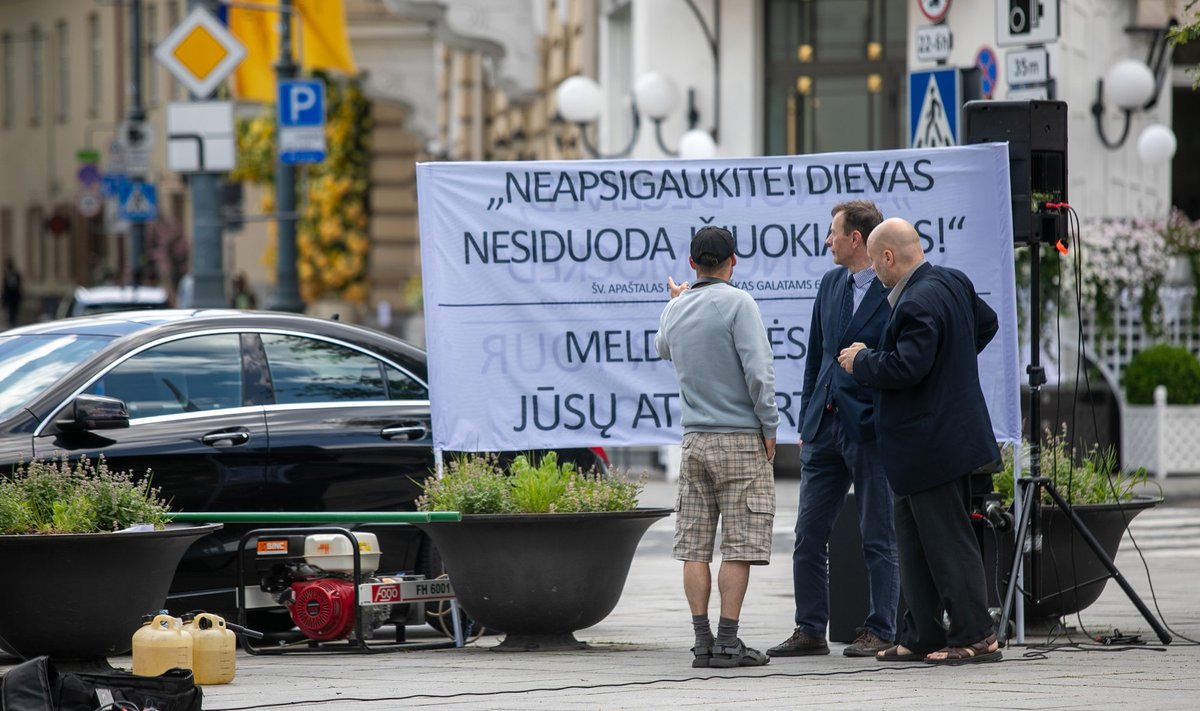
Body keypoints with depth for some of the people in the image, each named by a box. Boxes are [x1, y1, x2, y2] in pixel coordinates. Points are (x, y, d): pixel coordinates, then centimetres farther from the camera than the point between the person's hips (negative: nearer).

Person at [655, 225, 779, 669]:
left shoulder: (675, 310, 8)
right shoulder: (737, 303, -10)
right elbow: (758, 370, -16)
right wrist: (769, 427, -5)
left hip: (695, 440, 5)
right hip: (741, 438, -5)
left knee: (695, 547, 5)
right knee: (739, 545, -4)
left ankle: (702, 641, 2)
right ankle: (727, 643, -8)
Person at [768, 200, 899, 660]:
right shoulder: (831, 284, 13)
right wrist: (806, 424, 15)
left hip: (871, 431, -7)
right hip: (825, 428, 7)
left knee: (878, 539, 1)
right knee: (808, 536, 7)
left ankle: (880, 631, 8)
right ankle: (810, 630, 14)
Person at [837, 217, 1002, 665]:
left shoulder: (917, 304, -23)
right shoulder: (953, 282, 8)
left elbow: (907, 368, -28)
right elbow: (987, 323, 23)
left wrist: (862, 360, -11)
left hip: (930, 446, -11)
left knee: (948, 542, -3)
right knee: (914, 540, 16)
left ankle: (975, 636, 3)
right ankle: (921, 636, 20)